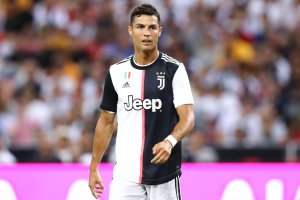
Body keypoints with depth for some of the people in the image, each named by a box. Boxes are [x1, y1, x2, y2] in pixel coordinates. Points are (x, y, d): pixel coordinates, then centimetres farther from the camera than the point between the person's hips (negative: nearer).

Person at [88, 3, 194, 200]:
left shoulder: (174, 70, -4)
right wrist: (94, 168, 11)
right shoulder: (117, 72, 6)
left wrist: (170, 141, -32)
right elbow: (106, 121, 14)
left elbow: (188, 117, -11)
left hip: (164, 173, -2)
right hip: (125, 174, 2)